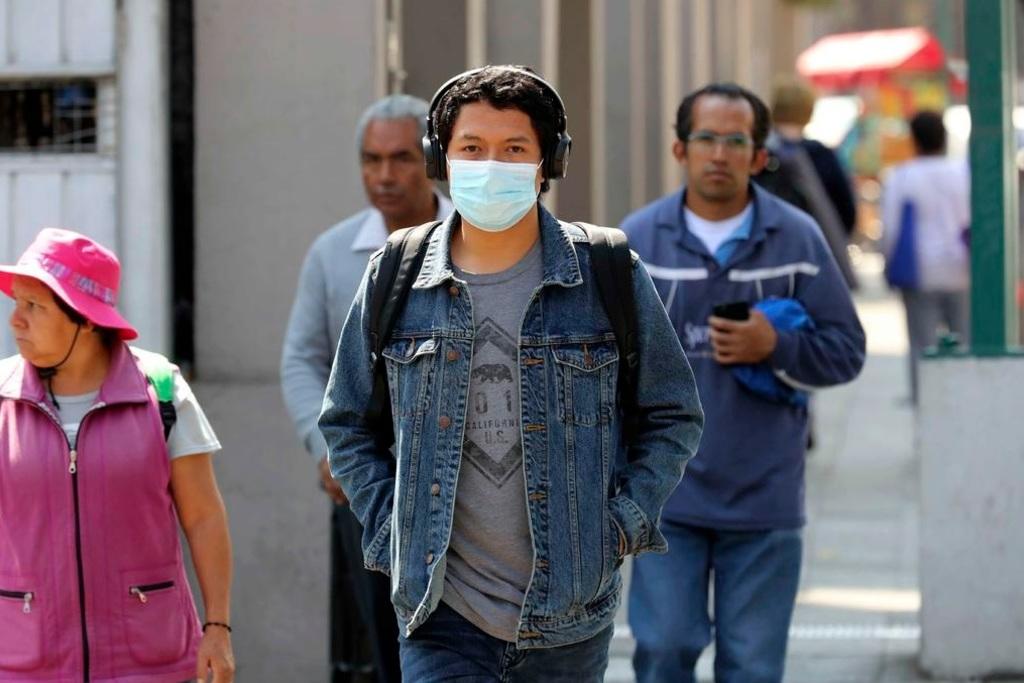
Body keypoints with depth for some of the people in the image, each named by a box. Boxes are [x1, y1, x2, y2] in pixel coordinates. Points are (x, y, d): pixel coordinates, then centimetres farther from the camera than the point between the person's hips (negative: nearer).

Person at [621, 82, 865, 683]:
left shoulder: (797, 238, 1)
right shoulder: (638, 238, 2)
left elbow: (846, 351, 3)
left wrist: (774, 347, -15)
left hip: (764, 497, 0)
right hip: (666, 492, 0)